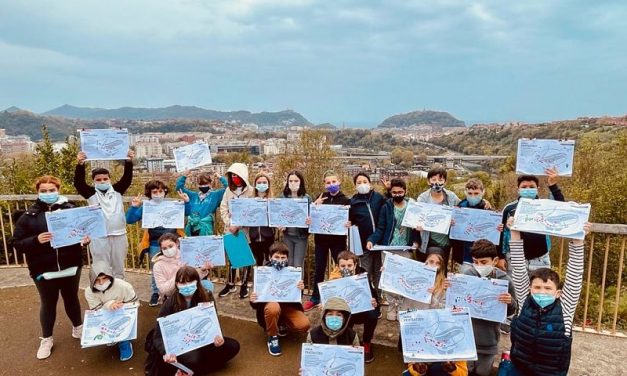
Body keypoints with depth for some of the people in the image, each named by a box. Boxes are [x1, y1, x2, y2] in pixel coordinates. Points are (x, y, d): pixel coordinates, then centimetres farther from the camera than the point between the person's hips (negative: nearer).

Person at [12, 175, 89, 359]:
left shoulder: (70, 210, -1)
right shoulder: (29, 215, -3)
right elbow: (17, 243, -3)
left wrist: (85, 238, -16)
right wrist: (36, 240, -22)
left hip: (70, 266, 1)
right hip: (44, 270, 0)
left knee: (71, 299, 17)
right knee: (48, 303, 14)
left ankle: (78, 328, 38)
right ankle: (46, 339, 32)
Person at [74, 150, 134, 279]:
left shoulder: (117, 190, 6)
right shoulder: (91, 193, 1)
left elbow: (127, 178, -6)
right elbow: (78, 183, -13)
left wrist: (129, 162, -24)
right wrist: (80, 164, -30)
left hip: (119, 235, 2)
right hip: (99, 237, -2)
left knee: (119, 269, 14)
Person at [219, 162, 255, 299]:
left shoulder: (250, 191, -8)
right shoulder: (228, 190, 6)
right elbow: (223, 208, 4)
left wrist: (238, 225, -17)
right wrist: (229, 224, -9)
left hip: (245, 230, -3)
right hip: (230, 230, 4)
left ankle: (244, 285, 20)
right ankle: (230, 284, 26)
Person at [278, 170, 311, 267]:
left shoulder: (307, 198, -2)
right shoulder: (283, 196, 3)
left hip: (301, 235, -2)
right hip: (287, 235, 2)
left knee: (298, 265, 1)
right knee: (288, 264, 9)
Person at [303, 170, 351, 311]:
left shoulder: (346, 200, -2)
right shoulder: (321, 198, 5)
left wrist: (349, 223, -25)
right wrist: (315, 205, -12)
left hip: (338, 239, -2)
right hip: (321, 238, 3)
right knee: (319, 269, 12)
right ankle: (315, 298, 24)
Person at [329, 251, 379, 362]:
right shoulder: (335, 277, -20)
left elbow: (374, 296, -23)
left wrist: (375, 304, -44)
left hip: (364, 310, -1)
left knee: (372, 314, -32)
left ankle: (367, 344, -4)